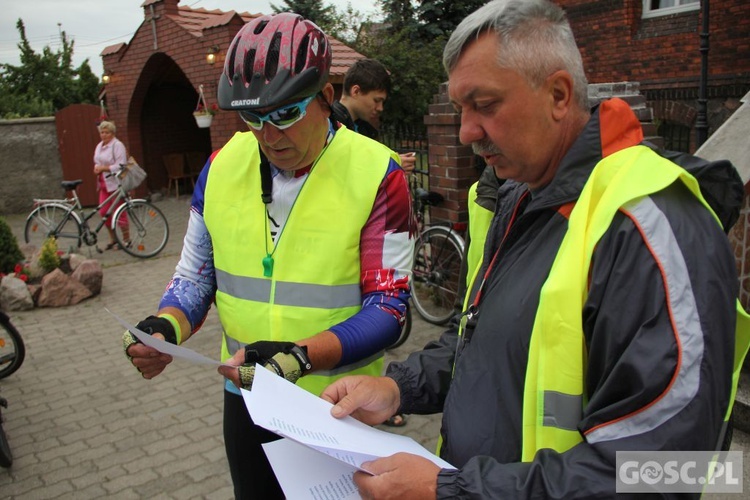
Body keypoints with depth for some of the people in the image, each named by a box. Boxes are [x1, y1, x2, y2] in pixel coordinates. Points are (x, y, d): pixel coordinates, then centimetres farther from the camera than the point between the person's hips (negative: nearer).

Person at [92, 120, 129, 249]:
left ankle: (127, 240, 8)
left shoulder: (117, 145, -10)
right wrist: (97, 168, 6)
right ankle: (113, 239, 21)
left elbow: (120, 165, -17)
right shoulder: (99, 146, 16)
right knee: (104, 211, 7)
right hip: (104, 184, 8)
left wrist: (104, 168, -20)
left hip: (116, 183, -8)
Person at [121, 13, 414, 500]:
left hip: (338, 408, -3)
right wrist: (168, 326, -13)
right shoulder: (223, 165, -2)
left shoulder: (376, 173, -16)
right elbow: (196, 273, 7)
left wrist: (302, 356, -30)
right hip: (245, 400, 4)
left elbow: (388, 307, -17)